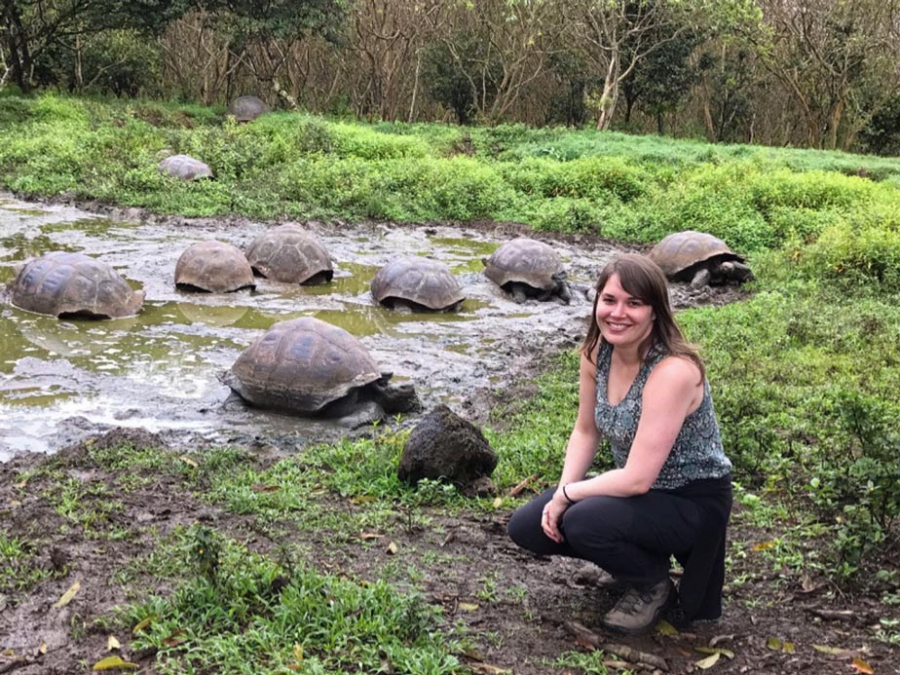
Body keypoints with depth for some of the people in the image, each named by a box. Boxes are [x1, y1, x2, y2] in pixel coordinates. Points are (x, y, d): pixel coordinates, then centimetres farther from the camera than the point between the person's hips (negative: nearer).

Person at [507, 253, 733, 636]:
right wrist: (562, 491, -8)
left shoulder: (672, 371, -30)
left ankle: (654, 587, 0)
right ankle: (639, 556, 17)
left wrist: (568, 494, -17)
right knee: (528, 528, -2)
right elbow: (586, 431, 6)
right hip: (634, 485, 8)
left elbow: (637, 478, -30)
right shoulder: (597, 352, -7)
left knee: (583, 522, -31)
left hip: (692, 501, -7)